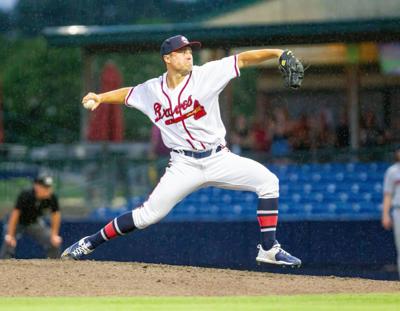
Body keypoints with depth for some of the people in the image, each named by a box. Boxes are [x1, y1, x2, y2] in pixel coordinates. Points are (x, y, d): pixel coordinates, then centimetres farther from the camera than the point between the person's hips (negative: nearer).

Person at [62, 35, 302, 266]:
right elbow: (128, 94, 21)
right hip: (184, 166, -1)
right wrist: (100, 98, 5)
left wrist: (278, 53, -26)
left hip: (219, 159, 1)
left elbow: (243, 59, -14)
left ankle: (269, 249, -10)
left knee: (268, 181, -17)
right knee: (149, 214, -7)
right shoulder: (152, 90, 1)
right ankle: (89, 243, 8)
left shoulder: (207, 75, -6)